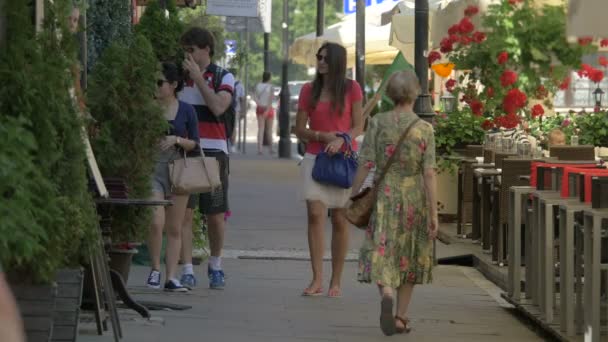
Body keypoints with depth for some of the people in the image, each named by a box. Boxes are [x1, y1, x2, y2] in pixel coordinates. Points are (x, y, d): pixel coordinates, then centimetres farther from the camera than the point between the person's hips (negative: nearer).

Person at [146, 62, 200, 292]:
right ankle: (155, 269, 2)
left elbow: (195, 144, 5)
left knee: (174, 229, 4)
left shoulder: (186, 111, 3)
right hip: (152, 169, -2)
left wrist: (177, 140, -12)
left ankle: (171, 277, 7)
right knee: (156, 221, -18)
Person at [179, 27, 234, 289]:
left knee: (215, 215, 3)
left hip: (213, 152, -1)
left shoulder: (223, 77, 5)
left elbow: (218, 107, -14)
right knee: (183, 213, -6)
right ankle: (187, 271, -4)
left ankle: (215, 267, 22)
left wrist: (198, 77, -11)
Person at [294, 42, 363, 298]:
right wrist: (322, 136, -12)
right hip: (315, 158, 1)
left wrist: (341, 140, -18)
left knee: (339, 219, 3)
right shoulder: (308, 90, 6)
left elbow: (358, 127, 1)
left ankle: (336, 282, 11)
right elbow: (300, 130, 6)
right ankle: (317, 280, -13)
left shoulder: (351, 89, 2)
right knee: (315, 214, -12)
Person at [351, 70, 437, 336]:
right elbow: (429, 174, -9)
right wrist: (433, 214, -6)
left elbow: (365, 164, -7)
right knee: (409, 258, 15)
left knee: (381, 254, 0)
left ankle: (386, 294, -32)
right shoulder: (425, 129, -6)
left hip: (385, 196, 0)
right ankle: (401, 317, 20)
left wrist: (353, 195, 4)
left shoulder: (377, 123, -5)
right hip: (415, 198, 0)